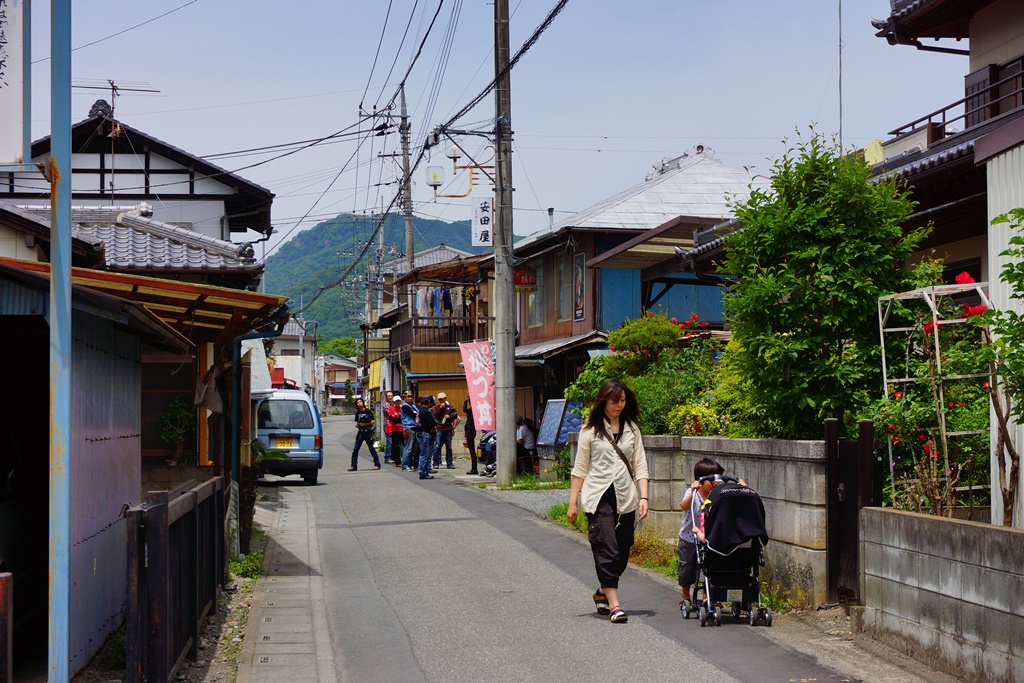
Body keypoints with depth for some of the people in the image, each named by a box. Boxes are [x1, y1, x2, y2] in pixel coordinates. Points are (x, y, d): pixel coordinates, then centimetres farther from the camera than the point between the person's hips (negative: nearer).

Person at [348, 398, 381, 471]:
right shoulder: (357, 413, 8)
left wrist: (365, 424, -15)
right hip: (360, 432, 5)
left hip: (368, 432, -5)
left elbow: (373, 421, -8)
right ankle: (354, 466, 5)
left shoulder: (368, 411, -7)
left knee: (371, 448, -1)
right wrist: (357, 425, -3)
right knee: (355, 449, 0)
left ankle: (377, 464, 9)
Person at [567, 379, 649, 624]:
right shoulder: (591, 431, 3)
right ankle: (613, 604, -13)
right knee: (607, 549, -12)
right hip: (598, 497, -3)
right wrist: (572, 502, 0)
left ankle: (602, 592, 29)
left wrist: (643, 497, -3)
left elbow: (640, 466, 9)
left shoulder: (632, 429, 11)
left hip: (626, 498, 3)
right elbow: (580, 469, 4)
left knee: (622, 552, 7)